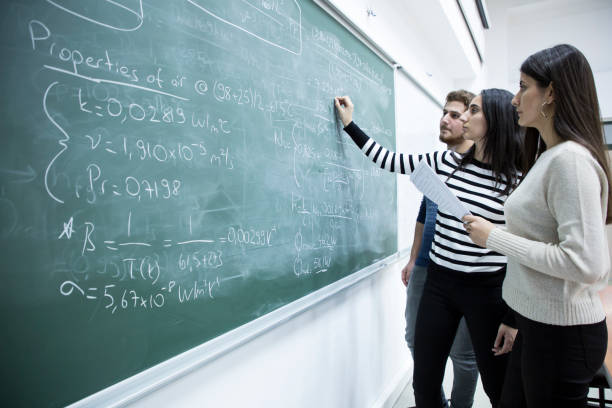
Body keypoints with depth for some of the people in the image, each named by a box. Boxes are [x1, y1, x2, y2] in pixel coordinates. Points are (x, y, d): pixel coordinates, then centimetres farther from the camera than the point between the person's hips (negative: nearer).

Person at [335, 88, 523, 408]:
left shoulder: (517, 180, -9)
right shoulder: (447, 162, 3)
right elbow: (392, 161, 11)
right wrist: (350, 124, 15)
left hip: (486, 290, -3)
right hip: (438, 283, 4)